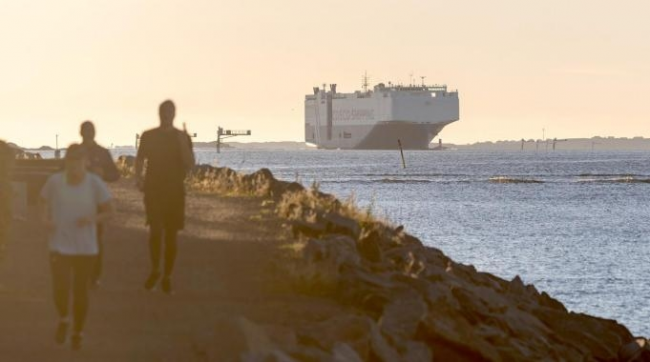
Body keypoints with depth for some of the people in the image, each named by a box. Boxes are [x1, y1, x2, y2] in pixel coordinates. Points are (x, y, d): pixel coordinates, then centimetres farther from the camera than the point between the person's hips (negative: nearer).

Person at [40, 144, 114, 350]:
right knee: (60, 289, -14)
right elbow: (44, 202, 11)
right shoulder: (55, 182, -6)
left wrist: (93, 219, -19)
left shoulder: (95, 184, -7)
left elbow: (108, 211, 0)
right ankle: (63, 320, 19)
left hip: (86, 248, 0)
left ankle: (78, 332, 31)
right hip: (60, 246, 0)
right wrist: (45, 219, -8)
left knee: (80, 292, 8)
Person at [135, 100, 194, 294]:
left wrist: (183, 144, -17)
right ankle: (155, 270, 3)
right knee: (156, 230, -16)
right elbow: (140, 159, 10)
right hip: (153, 190, -1)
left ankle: (167, 277, 12)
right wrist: (138, 177, -8)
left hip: (175, 191, 1)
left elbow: (190, 165, -4)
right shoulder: (148, 136, 5)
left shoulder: (182, 137, 3)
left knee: (171, 235, 3)